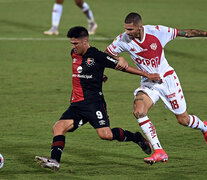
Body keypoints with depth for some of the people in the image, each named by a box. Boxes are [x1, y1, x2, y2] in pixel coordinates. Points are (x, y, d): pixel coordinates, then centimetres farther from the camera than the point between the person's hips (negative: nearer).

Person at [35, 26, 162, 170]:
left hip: (93, 101, -7)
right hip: (77, 103, 7)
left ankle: (137, 138, 5)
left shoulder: (97, 56, -9)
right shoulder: (74, 54, 13)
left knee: (105, 134, -18)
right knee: (59, 127, -13)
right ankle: (54, 161, -23)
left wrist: (147, 75, -2)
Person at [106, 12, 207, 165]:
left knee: (183, 120, 5)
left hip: (167, 79, -2)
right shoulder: (123, 40, -14)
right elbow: (106, 54, -3)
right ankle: (159, 152, -20)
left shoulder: (157, 32, -19)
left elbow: (185, 33, -7)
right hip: (148, 82, 2)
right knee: (138, 111, -25)